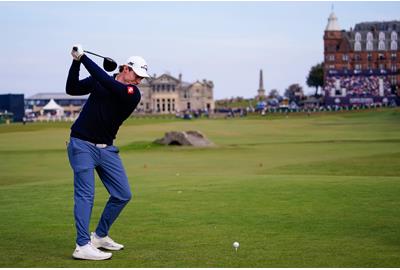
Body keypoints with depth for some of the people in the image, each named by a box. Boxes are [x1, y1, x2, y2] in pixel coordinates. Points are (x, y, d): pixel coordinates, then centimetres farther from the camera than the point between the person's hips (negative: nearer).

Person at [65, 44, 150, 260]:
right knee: (85, 193, -12)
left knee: (123, 194, 3)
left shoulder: (133, 94, -6)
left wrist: (83, 57, -22)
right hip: (82, 145, -3)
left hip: (106, 149, 3)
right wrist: (76, 62, -15)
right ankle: (83, 246, -16)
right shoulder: (98, 80, 1)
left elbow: (107, 83, -22)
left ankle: (100, 236, 20)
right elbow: (72, 89, -3)